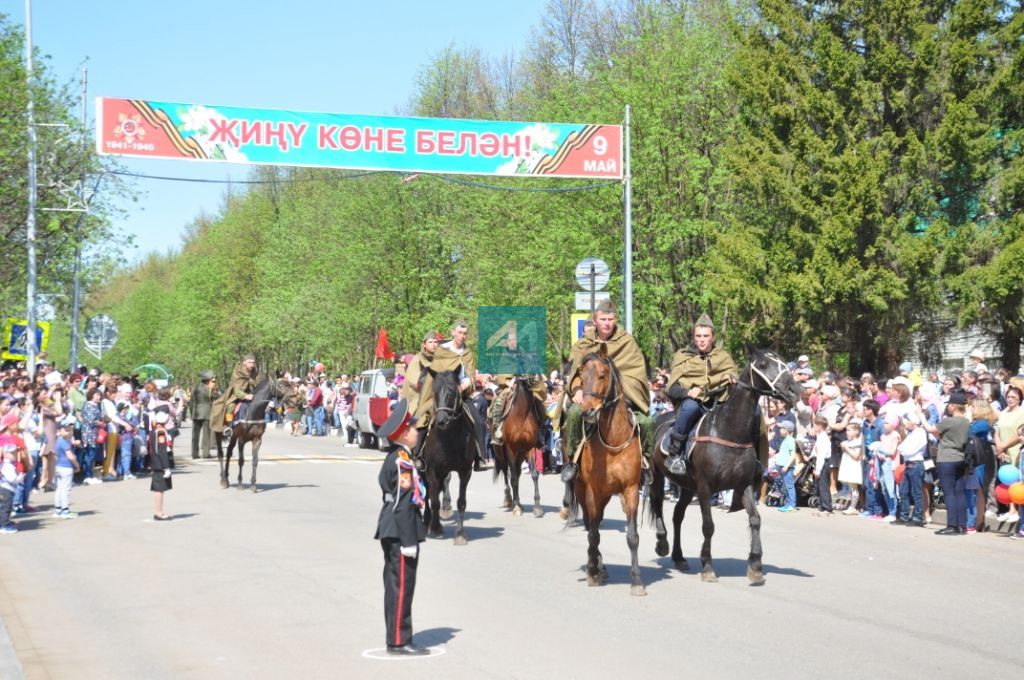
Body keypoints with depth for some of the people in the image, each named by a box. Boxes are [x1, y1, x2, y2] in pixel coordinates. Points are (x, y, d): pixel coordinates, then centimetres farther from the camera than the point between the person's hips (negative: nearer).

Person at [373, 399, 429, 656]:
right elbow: (403, 502, -21)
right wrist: (409, 541, -20)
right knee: (402, 585, -5)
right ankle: (399, 641, -1)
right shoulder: (402, 461, -17)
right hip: (401, 532, -10)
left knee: (396, 585, 13)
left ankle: (396, 638, 19)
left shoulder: (393, 458, 14)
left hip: (391, 533, 10)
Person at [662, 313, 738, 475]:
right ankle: (675, 454, -28)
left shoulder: (723, 356, 18)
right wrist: (687, 392, -19)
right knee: (690, 406, -39)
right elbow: (672, 388, 4)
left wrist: (732, 378, -13)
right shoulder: (682, 356, 10)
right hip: (690, 401, -2)